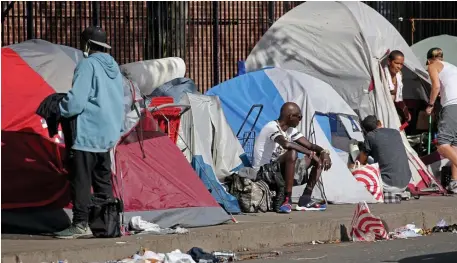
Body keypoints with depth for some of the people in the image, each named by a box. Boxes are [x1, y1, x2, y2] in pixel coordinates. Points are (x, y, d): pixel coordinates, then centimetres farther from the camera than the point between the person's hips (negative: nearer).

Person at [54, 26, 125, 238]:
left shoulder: (88, 65, -12)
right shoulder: (113, 67, 14)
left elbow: (76, 101, -20)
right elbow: (118, 102, 19)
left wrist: (60, 110, -3)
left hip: (88, 134, -9)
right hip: (109, 134, 9)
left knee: (80, 179, -6)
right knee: (103, 180, 14)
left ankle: (80, 224, -8)